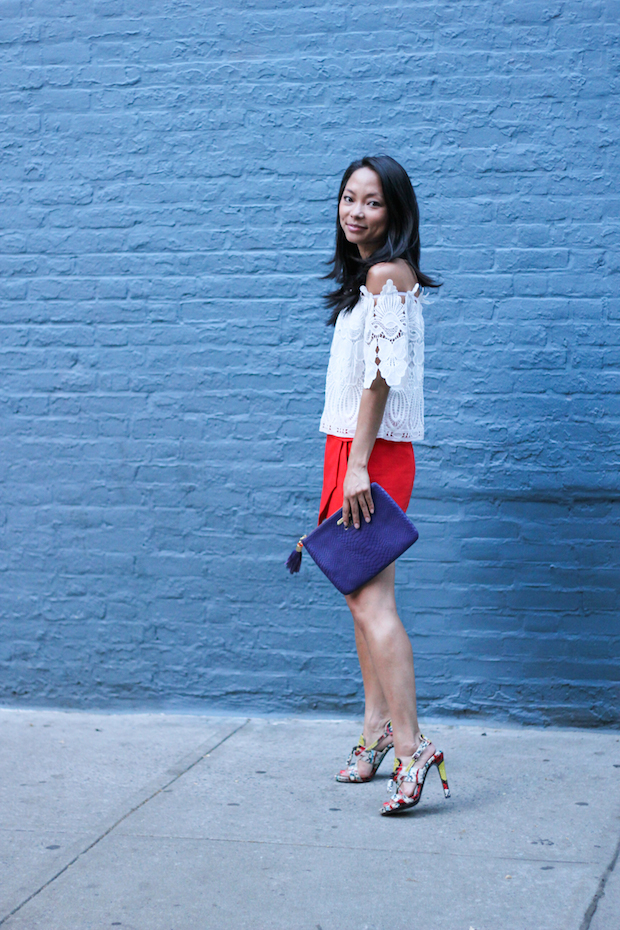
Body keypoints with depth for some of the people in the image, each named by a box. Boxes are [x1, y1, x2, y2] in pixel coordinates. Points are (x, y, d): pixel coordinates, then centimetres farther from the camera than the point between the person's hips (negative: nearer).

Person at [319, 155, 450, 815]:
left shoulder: (385, 274, -11)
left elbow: (381, 374, -18)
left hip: (373, 452, -10)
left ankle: (410, 748, -14)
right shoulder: (368, 275, 18)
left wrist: (358, 465, -21)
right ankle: (376, 731, 21)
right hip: (352, 448, 10)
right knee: (360, 596, 12)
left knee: (371, 599, -13)